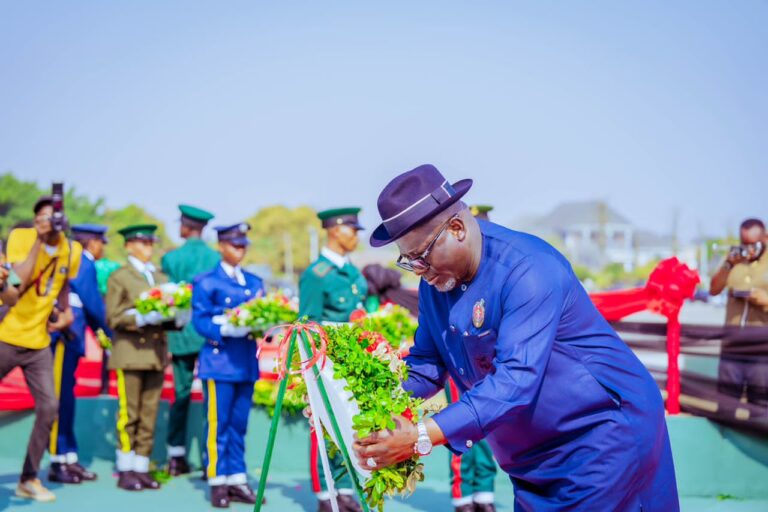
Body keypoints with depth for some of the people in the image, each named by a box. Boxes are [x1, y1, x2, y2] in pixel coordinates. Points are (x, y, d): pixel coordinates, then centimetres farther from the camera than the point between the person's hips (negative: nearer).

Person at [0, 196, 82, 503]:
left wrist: (66, 311, 7)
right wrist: (39, 241, -25)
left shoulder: (72, 250, 1)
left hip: (39, 343, 4)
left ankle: (29, 478, 11)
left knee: (48, 406, -1)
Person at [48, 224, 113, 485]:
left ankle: (70, 460, 15)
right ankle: (58, 463, -1)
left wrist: (98, 330, 15)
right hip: (64, 338, -9)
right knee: (60, 401, -5)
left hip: (67, 339, 9)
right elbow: (94, 305, -10)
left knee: (65, 401, 10)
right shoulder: (84, 265, -10)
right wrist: (110, 332, 2)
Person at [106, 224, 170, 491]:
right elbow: (114, 318, -6)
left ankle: (141, 469, 10)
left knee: (150, 415, 4)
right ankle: (125, 471, 4)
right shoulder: (119, 277, 2)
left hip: (156, 352, 5)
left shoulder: (161, 277, 18)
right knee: (129, 415, -4)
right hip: (130, 353, -5)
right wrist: (144, 318, -18)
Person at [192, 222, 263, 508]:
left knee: (239, 425, 9)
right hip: (220, 361, -5)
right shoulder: (206, 283, 0)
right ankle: (218, 483, 5)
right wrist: (227, 329, -23)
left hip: (247, 363, 5)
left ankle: (237, 480, 16)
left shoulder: (255, 283, 16)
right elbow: (200, 321, -8)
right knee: (218, 425, -3)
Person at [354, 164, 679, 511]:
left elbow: (516, 379, -34)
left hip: (606, 432, -7)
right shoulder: (434, 281, -1)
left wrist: (422, 437, -40)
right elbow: (426, 365, 4)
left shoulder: (528, 269, -26)